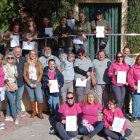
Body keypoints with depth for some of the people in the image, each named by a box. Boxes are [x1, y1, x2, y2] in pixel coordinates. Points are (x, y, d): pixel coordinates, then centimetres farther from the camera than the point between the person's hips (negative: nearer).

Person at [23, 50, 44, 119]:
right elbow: (24, 74, 1)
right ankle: (33, 112, 16)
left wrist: (36, 83, -9)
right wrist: (30, 84, -8)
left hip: (37, 82, -1)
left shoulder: (39, 63, 4)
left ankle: (40, 113, -1)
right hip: (29, 83, 1)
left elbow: (41, 74, -1)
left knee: (40, 98, -10)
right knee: (32, 98, 5)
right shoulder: (26, 64, 5)